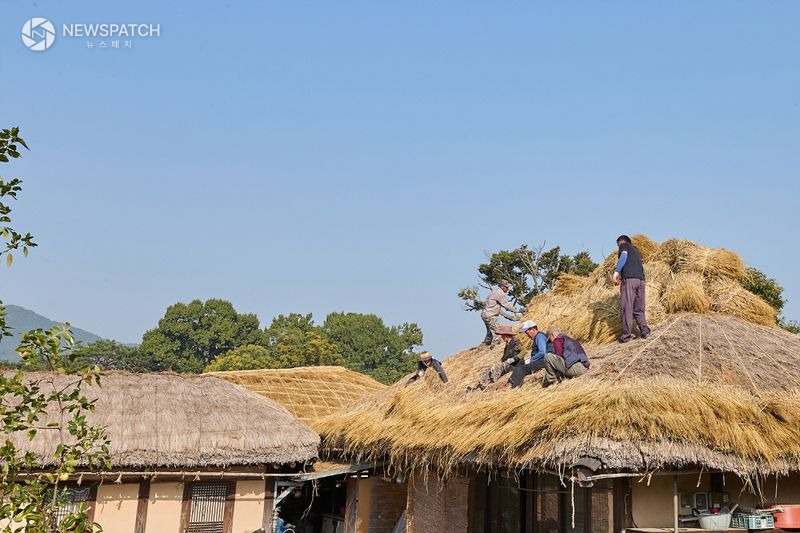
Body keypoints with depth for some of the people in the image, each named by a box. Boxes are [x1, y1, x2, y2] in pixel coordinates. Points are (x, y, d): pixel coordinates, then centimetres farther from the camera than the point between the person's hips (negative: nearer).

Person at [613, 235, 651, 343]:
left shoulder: (624, 245, 13)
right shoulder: (636, 251, 32)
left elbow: (624, 255, -8)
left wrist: (616, 271, -18)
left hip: (629, 278, -7)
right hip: (641, 280, 7)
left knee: (626, 308, -5)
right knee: (638, 309, 14)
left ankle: (626, 335, -7)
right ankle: (644, 330, -1)